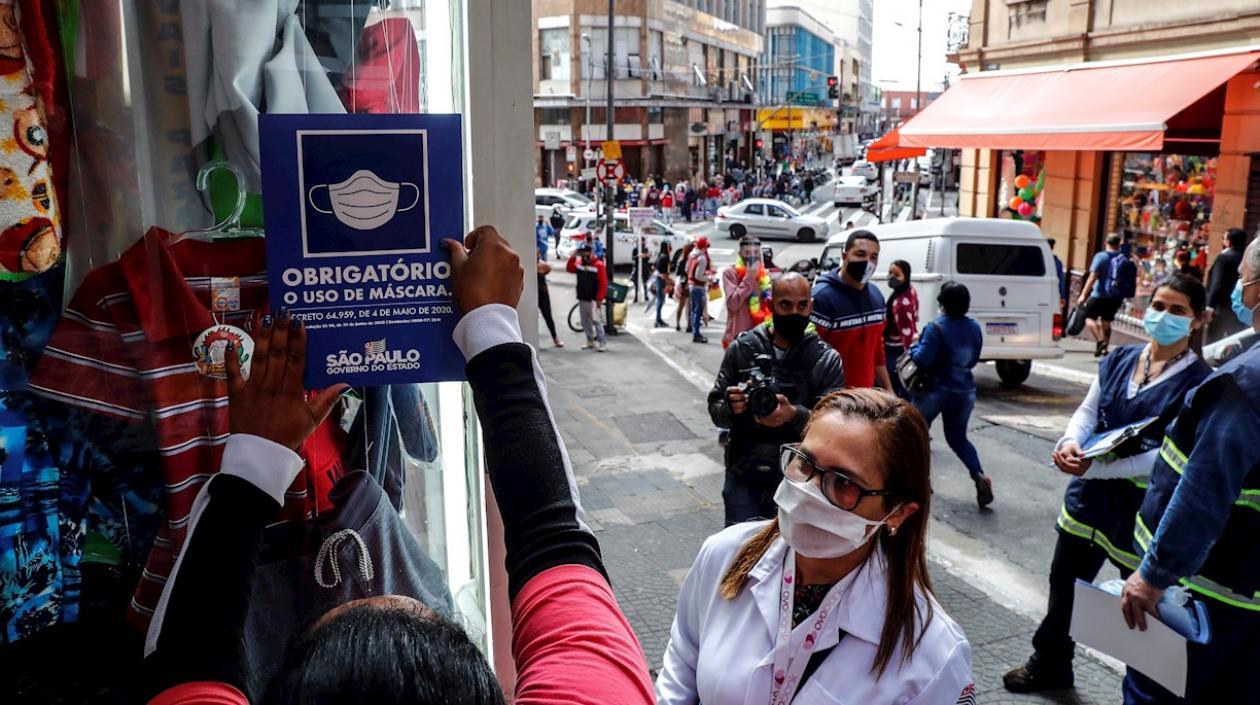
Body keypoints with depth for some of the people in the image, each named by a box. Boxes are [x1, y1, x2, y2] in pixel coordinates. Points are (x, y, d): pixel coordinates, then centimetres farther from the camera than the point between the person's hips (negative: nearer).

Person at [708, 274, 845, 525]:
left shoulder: (827, 360, -3)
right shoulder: (742, 348, 0)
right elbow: (715, 410, 2)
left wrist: (795, 416, -30)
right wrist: (731, 408, -21)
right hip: (743, 478, 1)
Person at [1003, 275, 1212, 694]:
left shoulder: (1199, 382, -13)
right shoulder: (1120, 360, 5)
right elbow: (1087, 411, 8)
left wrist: (1094, 468, -26)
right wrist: (1071, 442, -16)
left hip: (1145, 506, -6)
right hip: (1091, 494, 6)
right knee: (1064, 584, 20)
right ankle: (1049, 667, 41)